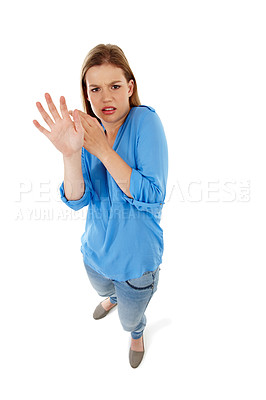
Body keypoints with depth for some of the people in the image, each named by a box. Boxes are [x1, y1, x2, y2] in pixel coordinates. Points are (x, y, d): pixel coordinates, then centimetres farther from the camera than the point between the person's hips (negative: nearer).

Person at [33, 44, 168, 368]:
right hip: (95, 250, 4)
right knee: (104, 289, 36)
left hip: (136, 256, -4)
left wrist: (102, 150, -33)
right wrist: (70, 154, -35)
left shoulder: (145, 121, -23)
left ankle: (137, 333, 61)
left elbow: (153, 199, -29)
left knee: (130, 319, 23)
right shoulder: (87, 132, -8)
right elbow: (77, 201, -17)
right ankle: (113, 298, 73)